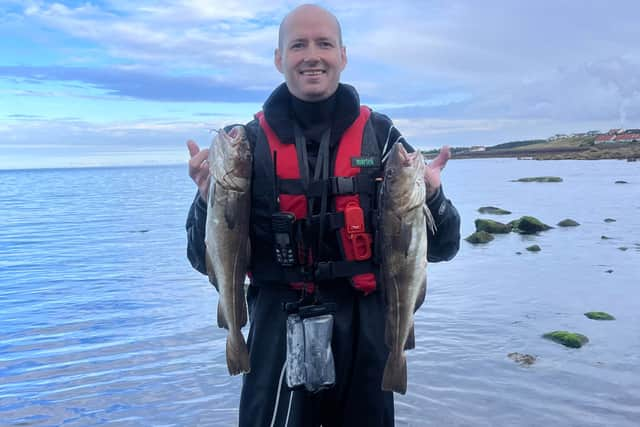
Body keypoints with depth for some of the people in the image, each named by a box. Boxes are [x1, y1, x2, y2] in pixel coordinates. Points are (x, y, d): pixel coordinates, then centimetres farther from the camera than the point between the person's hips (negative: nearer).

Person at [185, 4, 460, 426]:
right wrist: (210, 198, -20)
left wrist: (431, 197, -21)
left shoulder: (380, 134, -2)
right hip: (279, 331, -1)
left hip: (366, 329, 1)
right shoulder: (250, 141, -2)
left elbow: (440, 248, -1)